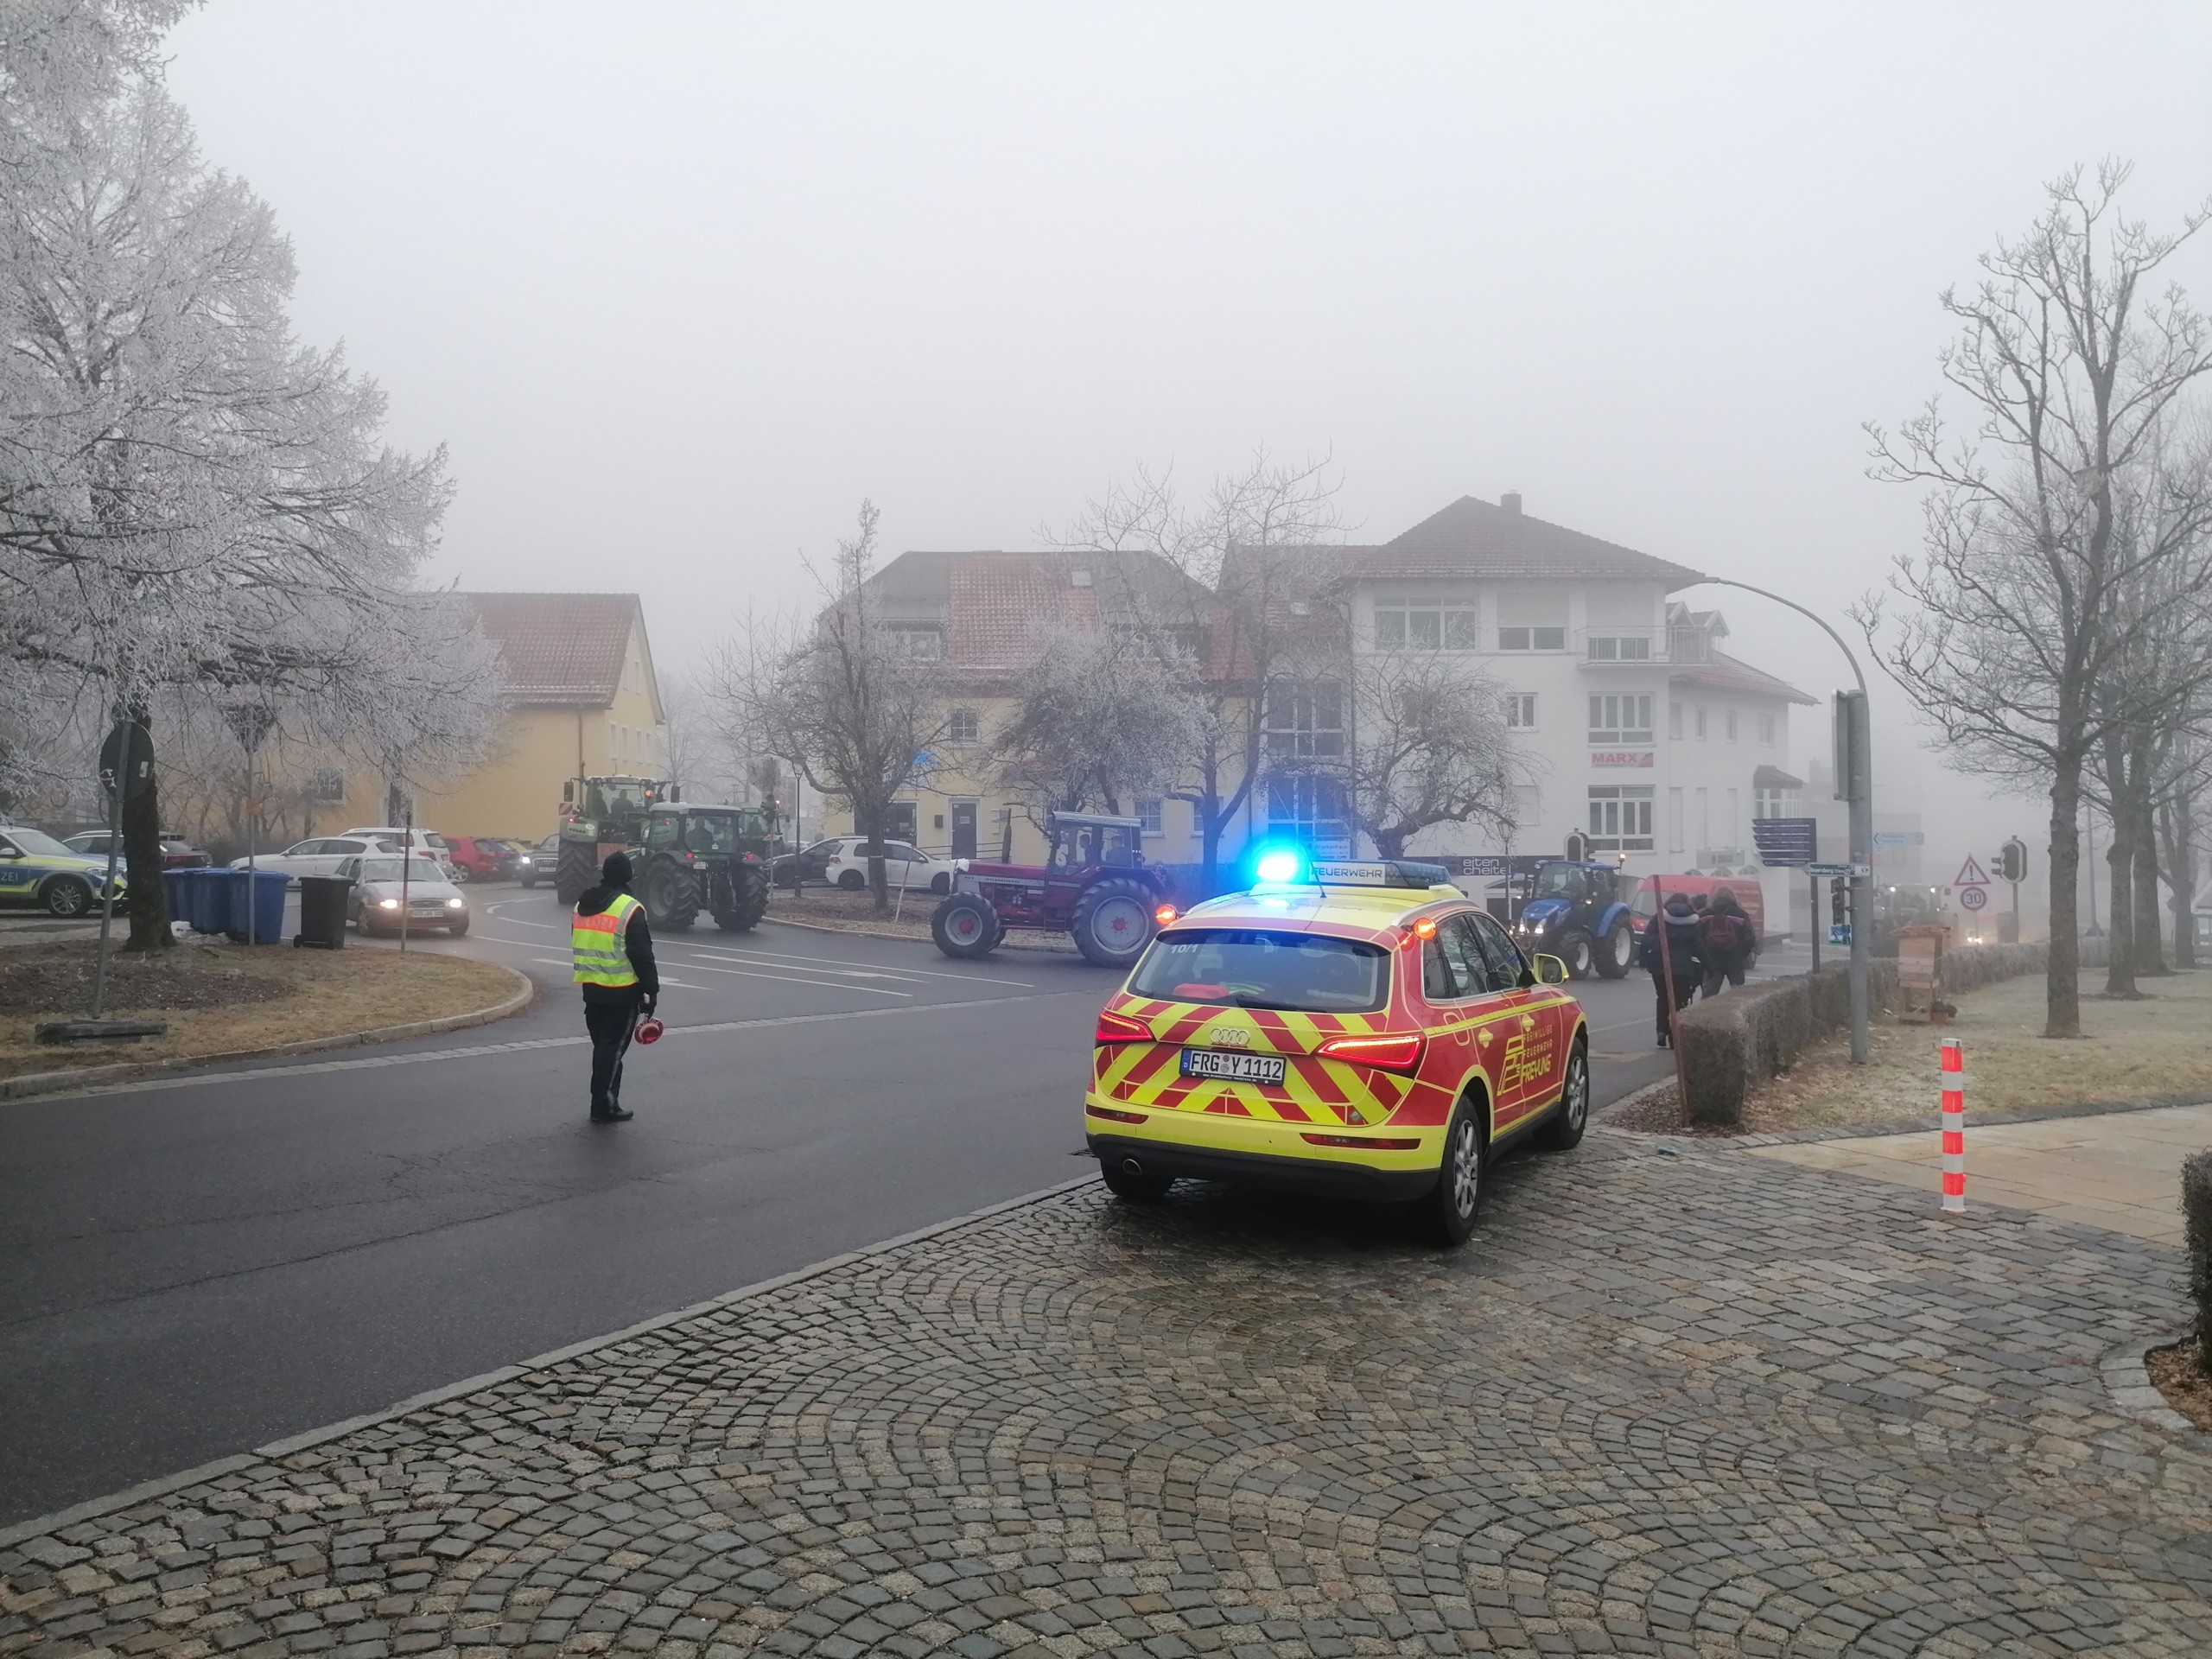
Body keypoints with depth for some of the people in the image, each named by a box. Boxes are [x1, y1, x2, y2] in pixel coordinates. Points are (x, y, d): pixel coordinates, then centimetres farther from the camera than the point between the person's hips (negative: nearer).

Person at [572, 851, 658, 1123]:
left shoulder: (581, 906, 10)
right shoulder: (629, 909, -15)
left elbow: (578, 947, 18)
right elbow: (642, 956, -16)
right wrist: (652, 989, -9)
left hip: (591, 988, 7)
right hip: (622, 991, -7)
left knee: (602, 1046, 16)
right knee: (613, 1047, -1)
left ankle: (603, 1101, 20)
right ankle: (604, 1106, 0)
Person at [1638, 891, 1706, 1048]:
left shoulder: (1658, 920, 3)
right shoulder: (1692, 924, 2)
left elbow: (1646, 941, -4)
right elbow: (1699, 948, 1)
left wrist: (1642, 958, 0)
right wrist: (1705, 966, 8)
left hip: (1660, 967, 1)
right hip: (1682, 969, -1)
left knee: (1663, 1000, 15)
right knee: (1679, 1001, 3)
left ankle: (1662, 1032, 5)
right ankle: (1675, 1035, -4)